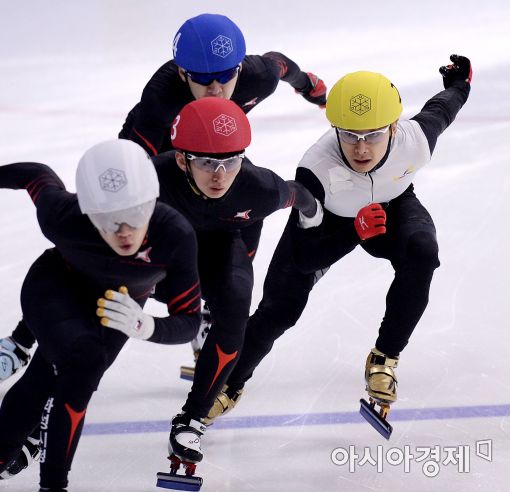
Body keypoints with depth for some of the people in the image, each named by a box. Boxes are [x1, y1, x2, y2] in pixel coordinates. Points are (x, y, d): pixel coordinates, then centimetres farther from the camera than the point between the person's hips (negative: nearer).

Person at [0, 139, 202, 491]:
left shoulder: (176, 235, -37)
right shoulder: (63, 217, -37)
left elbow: (188, 321, -30)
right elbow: (38, 176, -14)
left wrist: (145, 327, -51)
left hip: (116, 306, 2)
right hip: (54, 288, -2)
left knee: (49, 379, 5)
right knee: (83, 360, -27)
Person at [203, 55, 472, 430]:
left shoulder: (415, 140, -35)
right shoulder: (317, 170, -42)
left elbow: (439, 111, -8)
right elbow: (303, 257, -37)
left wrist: (459, 85, 16)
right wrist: (355, 232, -54)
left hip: (392, 206, 2)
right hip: (326, 219, -2)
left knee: (421, 253, -30)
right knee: (280, 308, -7)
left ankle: (384, 358, -12)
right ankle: (229, 384, 21)